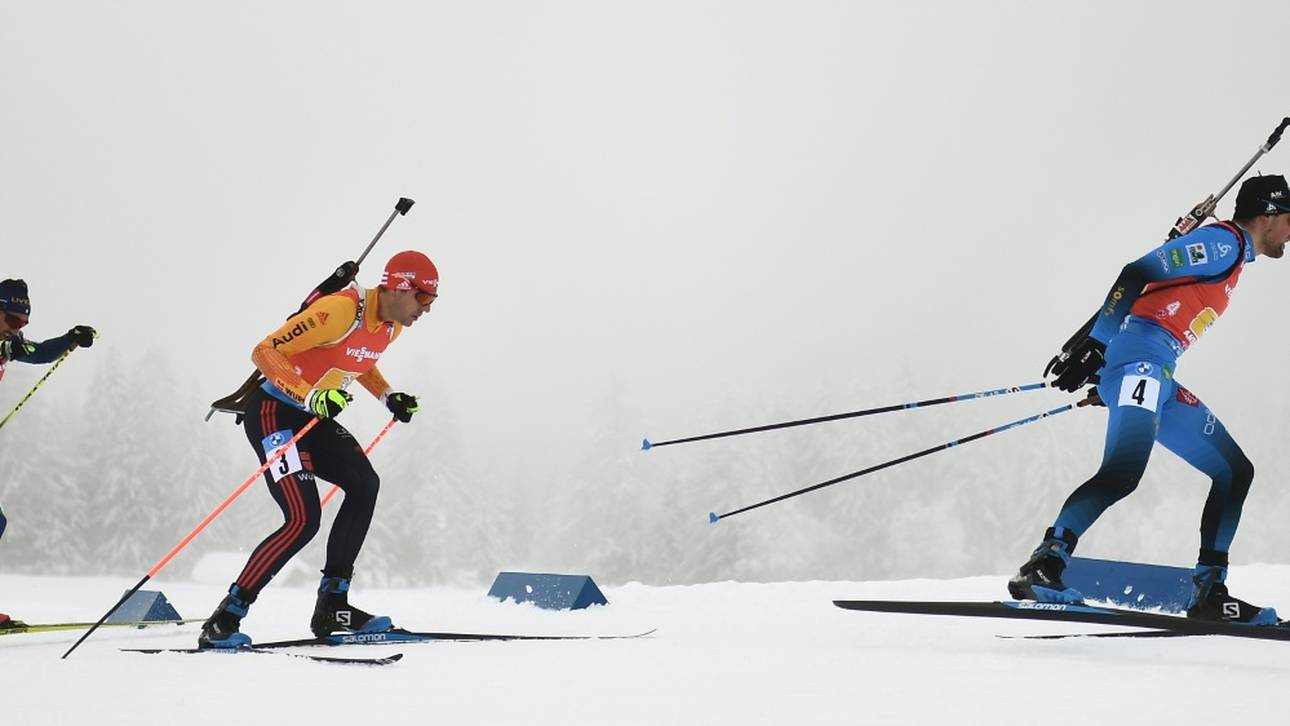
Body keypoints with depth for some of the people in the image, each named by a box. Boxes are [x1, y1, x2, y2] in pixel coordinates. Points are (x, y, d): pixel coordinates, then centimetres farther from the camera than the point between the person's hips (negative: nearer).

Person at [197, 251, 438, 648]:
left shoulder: (392, 325, 2)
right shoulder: (340, 311, -26)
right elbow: (265, 351, -25)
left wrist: (389, 397, 10)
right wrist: (310, 395, -35)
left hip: (314, 417, 9)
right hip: (274, 412, -9)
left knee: (364, 485, -4)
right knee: (303, 519, -18)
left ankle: (332, 607, 4)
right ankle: (223, 621, -11)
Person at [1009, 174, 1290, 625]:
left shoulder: (1230, 253, 29)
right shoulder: (1225, 241, -1)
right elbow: (1138, 273, -14)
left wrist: (1108, 382, 29)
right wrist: (1093, 344, -22)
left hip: (1157, 377, 10)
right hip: (1141, 357, -10)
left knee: (1236, 472, 13)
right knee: (1124, 472, -30)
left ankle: (1208, 593, 13)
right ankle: (1042, 568, -36)